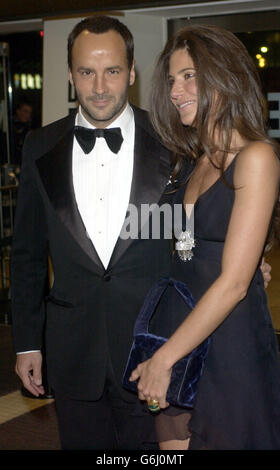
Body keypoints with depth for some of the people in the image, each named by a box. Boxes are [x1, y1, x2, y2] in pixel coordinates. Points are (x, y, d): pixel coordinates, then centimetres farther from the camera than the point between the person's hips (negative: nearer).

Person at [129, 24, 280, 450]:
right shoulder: (196, 161, 11)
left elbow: (233, 283, -19)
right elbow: (190, 261, 10)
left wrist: (164, 358, -15)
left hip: (231, 344, -7)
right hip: (180, 342, 7)